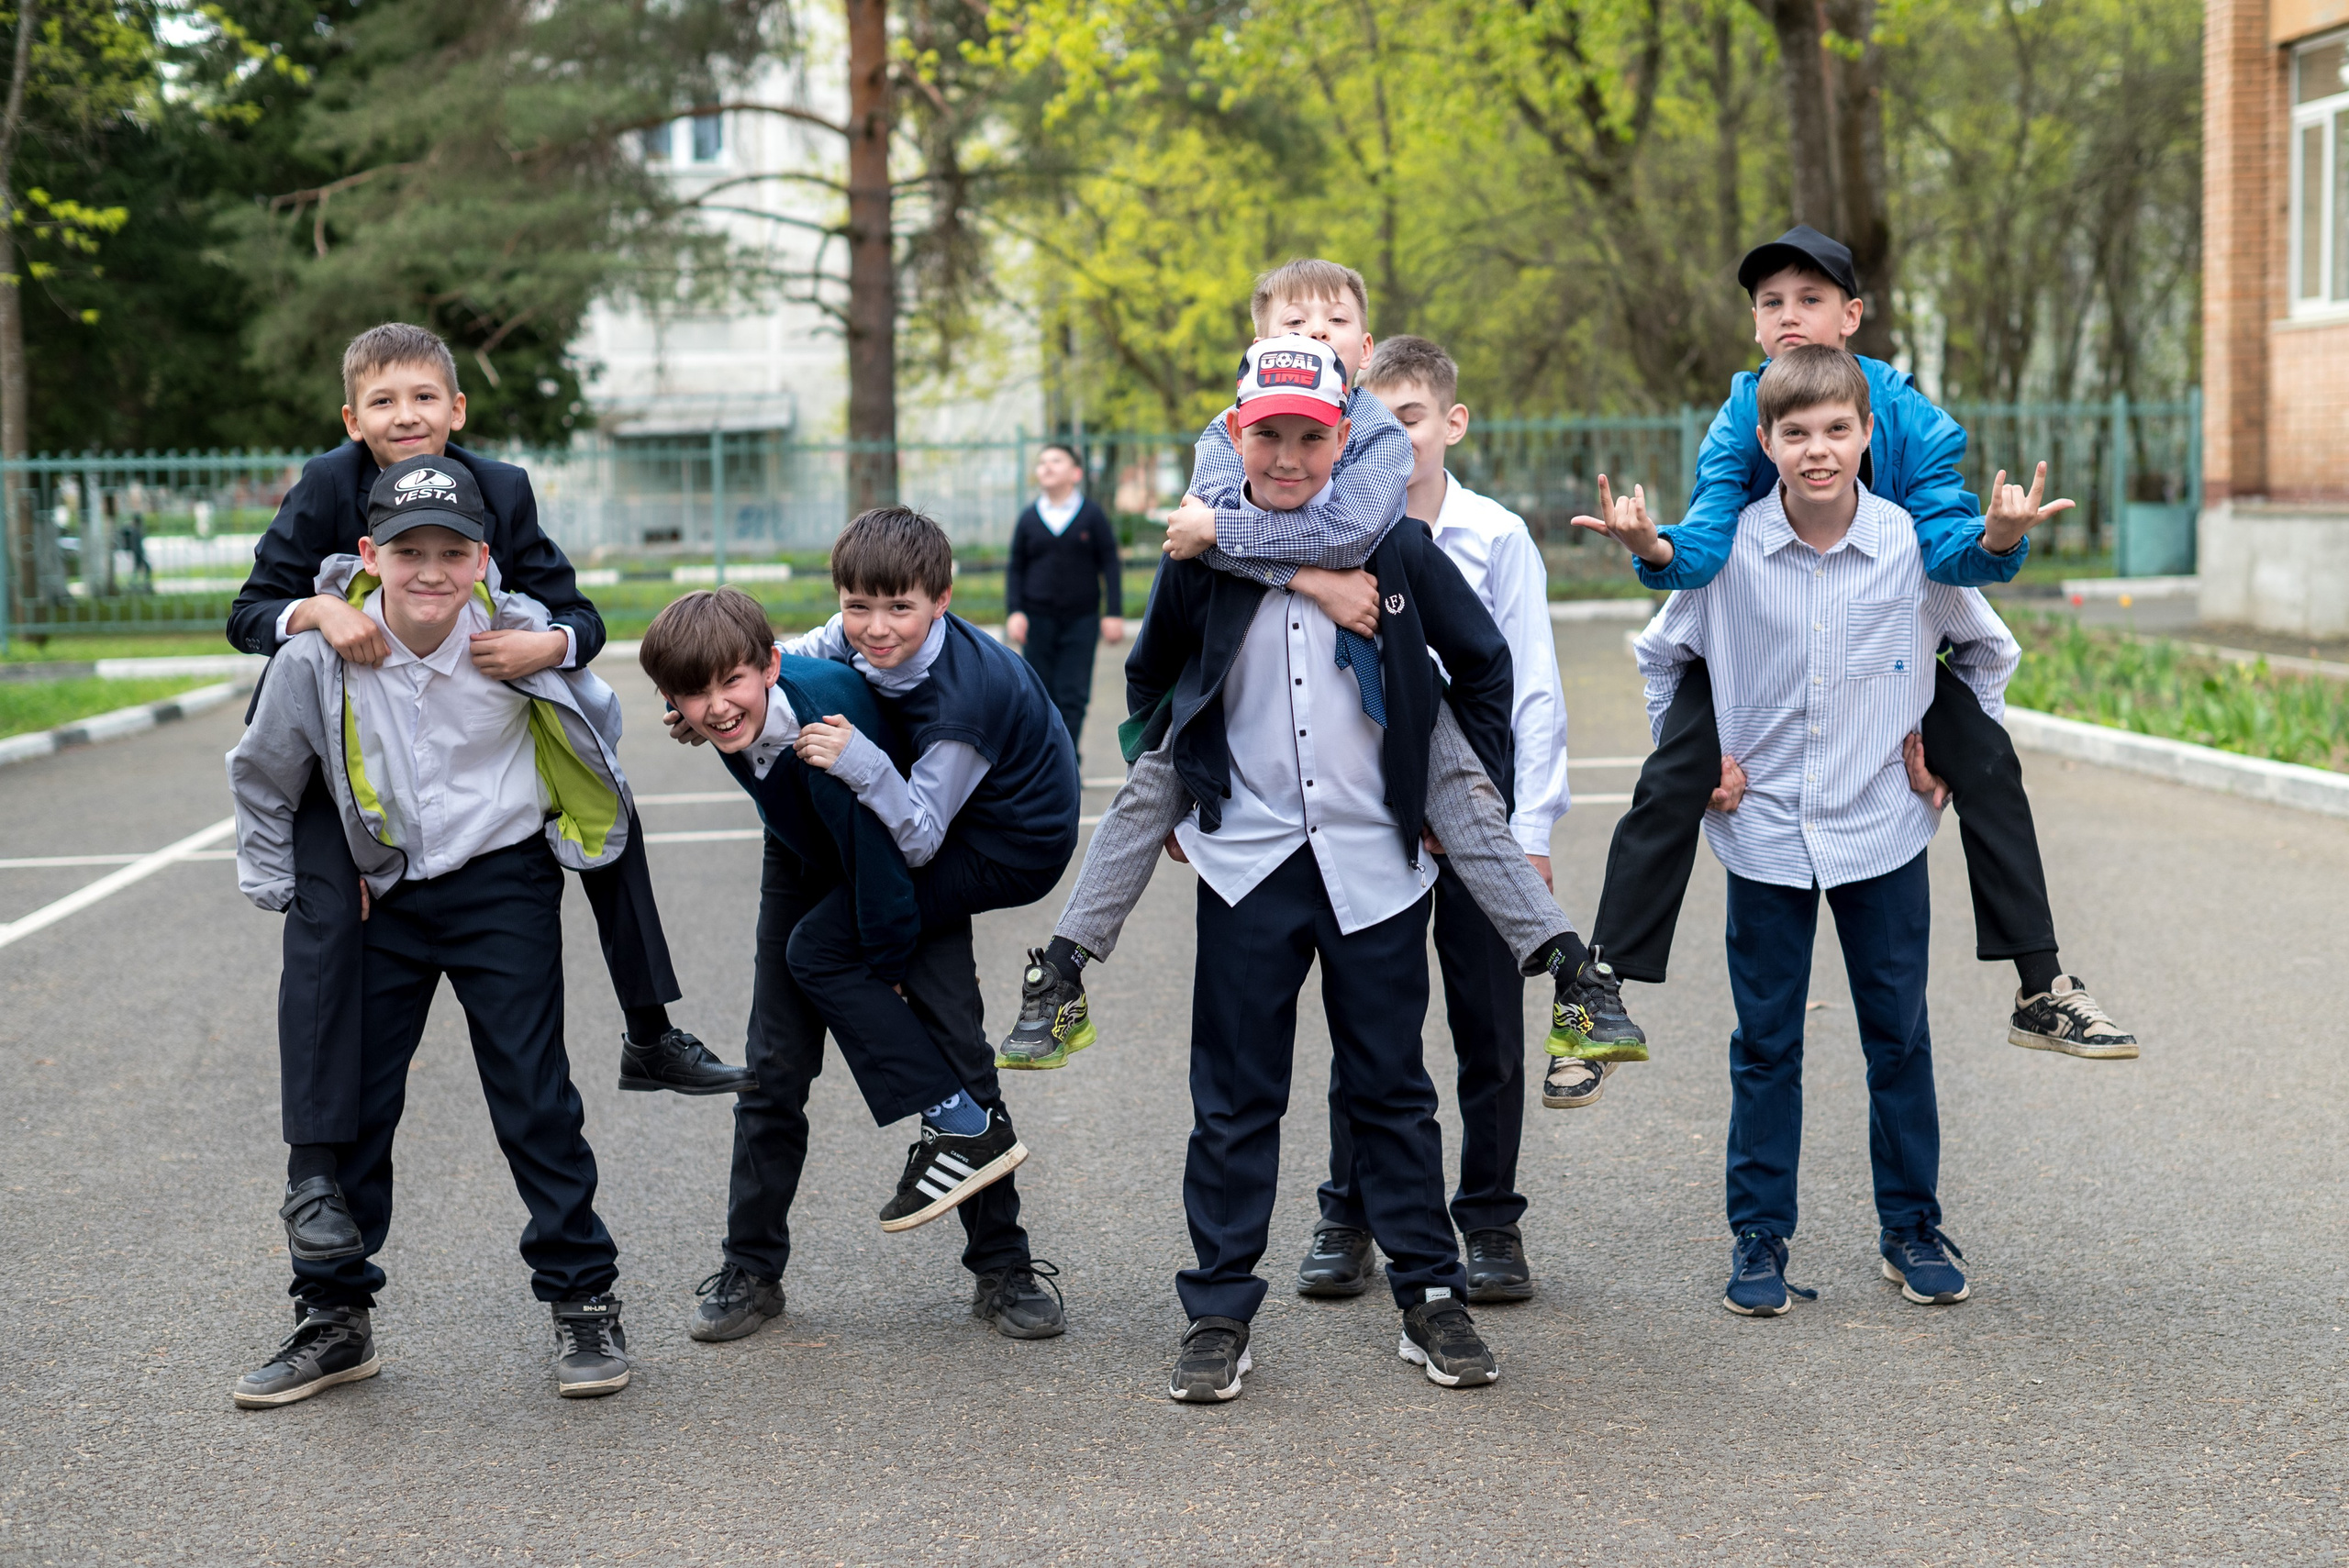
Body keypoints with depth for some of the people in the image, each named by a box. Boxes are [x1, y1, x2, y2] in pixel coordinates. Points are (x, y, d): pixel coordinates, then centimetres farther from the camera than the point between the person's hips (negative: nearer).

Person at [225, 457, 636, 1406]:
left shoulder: (517, 636, -16)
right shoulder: (319, 657, -14)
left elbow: (602, 729, 5)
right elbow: (262, 777, 3)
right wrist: (279, 891, 5)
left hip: (502, 886, -2)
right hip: (378, 895, 2)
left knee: (534, 1096, -3)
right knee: (347, 1102, 6)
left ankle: (584, 1301, 9)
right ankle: (334, 1317, 19)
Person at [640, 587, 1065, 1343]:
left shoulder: (827, 716, -41)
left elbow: (875, 850, -32)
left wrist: (888, 965, -20)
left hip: (906, 863, -5)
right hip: (807, 866, 5)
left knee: (959, 1052, -10)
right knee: (775, 1066, 1)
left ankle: (1003, 1269, 1)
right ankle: (750, 1271, 11)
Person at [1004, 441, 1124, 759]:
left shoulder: (1092, 515, 1)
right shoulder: (1028, 519, 5)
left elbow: (1110, 565, 3)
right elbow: (1015, 569, 10)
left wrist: (1114, 613, -2)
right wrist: (1014, 612, -1)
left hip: (1081, 619, -1)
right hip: (1037, 620, 1)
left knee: (1073, 695, -5)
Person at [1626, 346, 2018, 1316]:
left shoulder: (1915, 545, -8)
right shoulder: (1728, 549, -9)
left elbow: (1988, 652, 11)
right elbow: (1663, 653, 9)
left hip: (1883, 832, 0)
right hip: (1763, 832, 0)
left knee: (1899, 1036, 9)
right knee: (1765, 1044, 7)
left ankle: (1911, 1227, 23)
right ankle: (1758, 1235, 17)